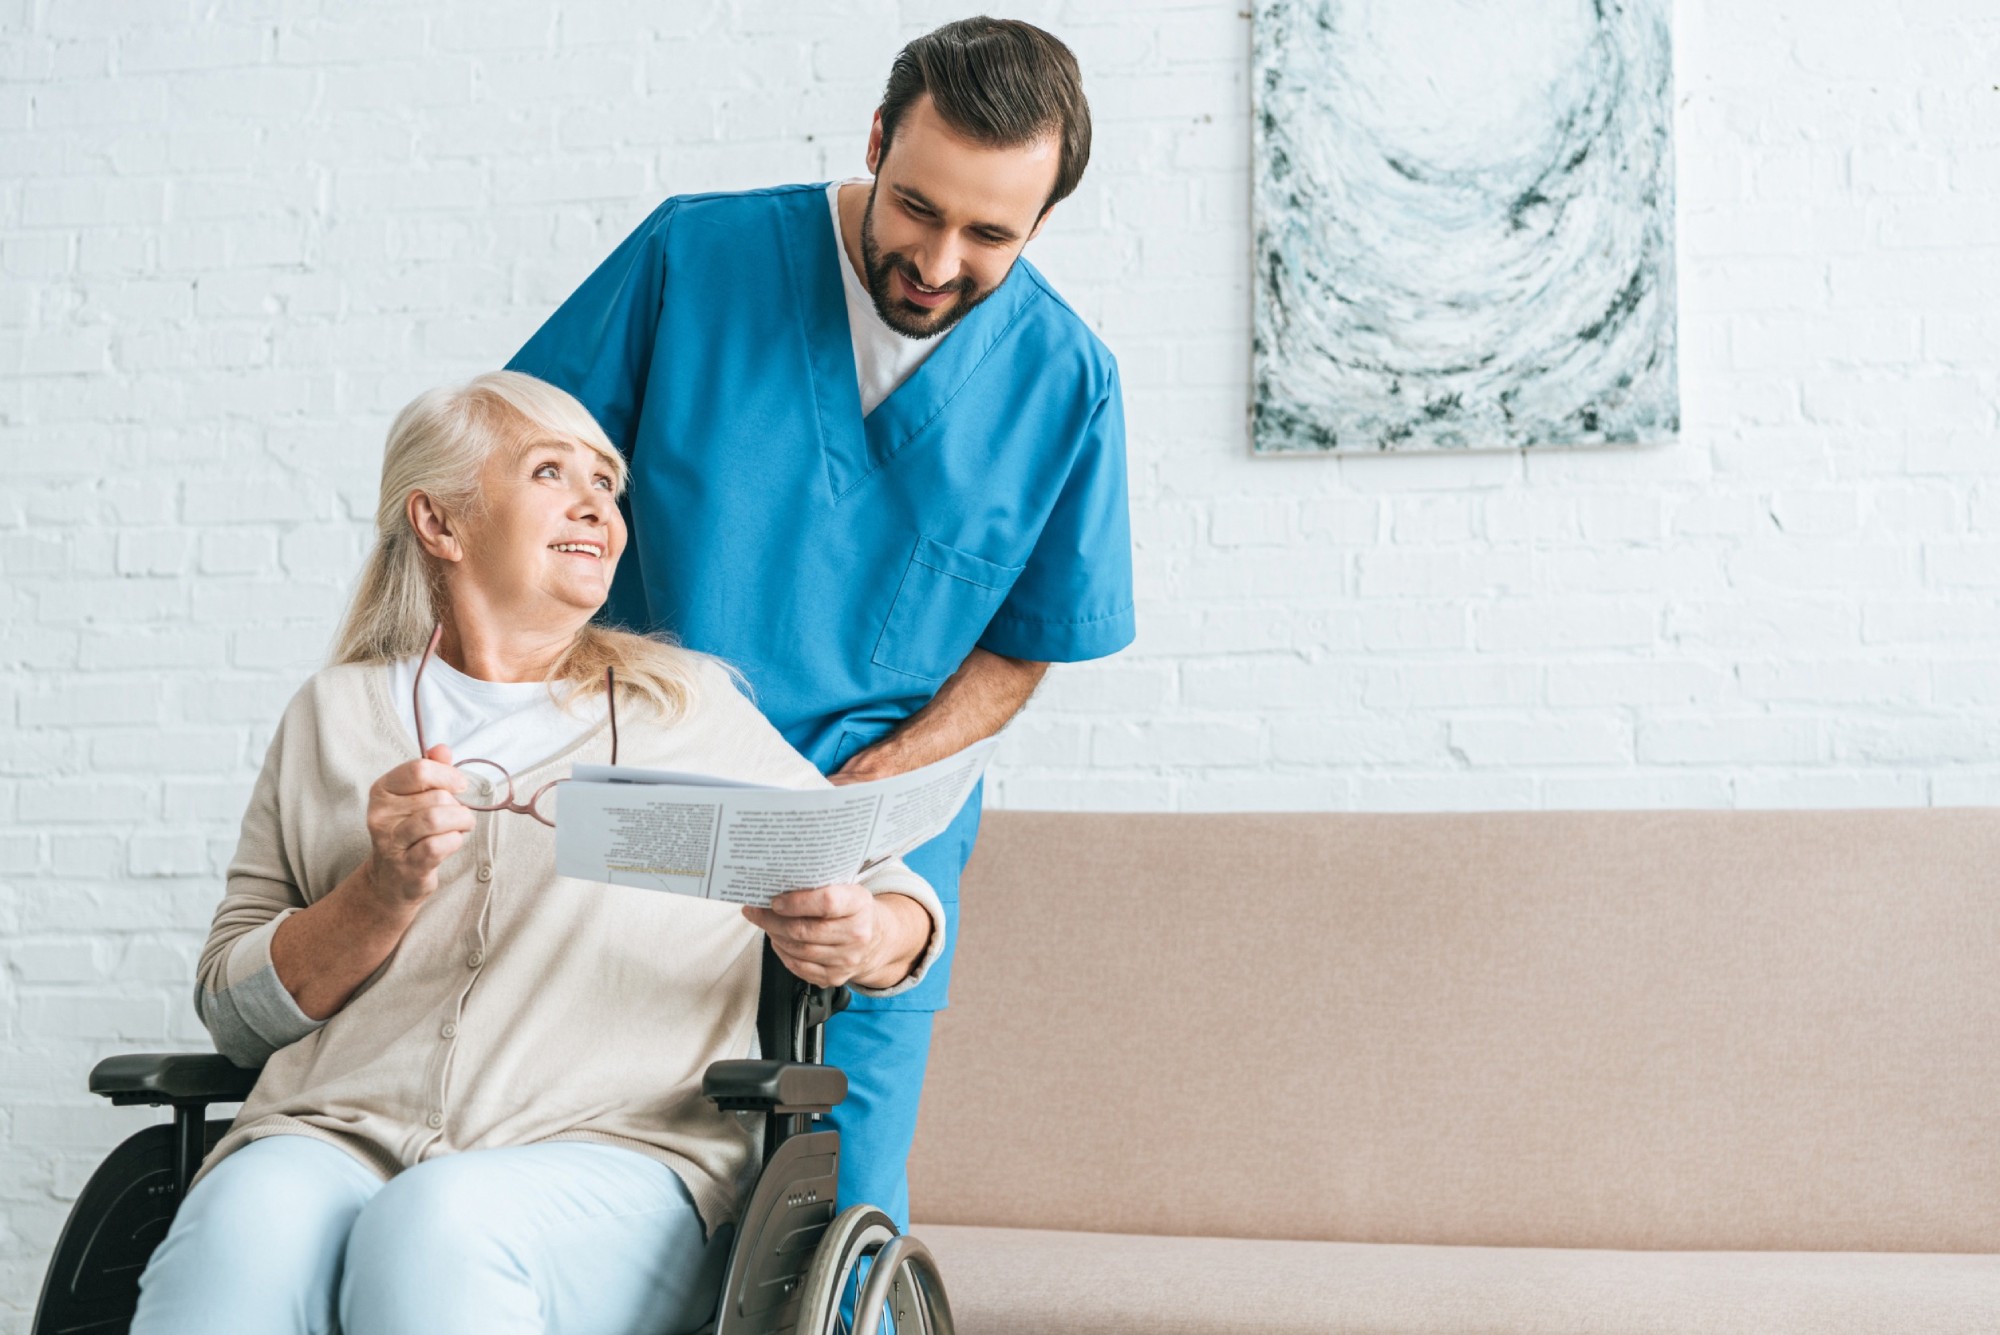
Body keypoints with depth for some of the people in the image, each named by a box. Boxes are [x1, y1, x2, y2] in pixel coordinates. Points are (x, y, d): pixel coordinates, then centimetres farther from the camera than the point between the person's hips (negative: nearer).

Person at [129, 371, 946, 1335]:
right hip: (333, 1136, 1)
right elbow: (232, 1009, 14)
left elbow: (900, 898, 17)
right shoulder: (334, 716, 19)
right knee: (249, 1220, -33)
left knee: (436, 1228, -34)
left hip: (608, 1157, -1)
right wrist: (387, 892, -5)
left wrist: (866, 940, -8)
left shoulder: (693, 707, 17)